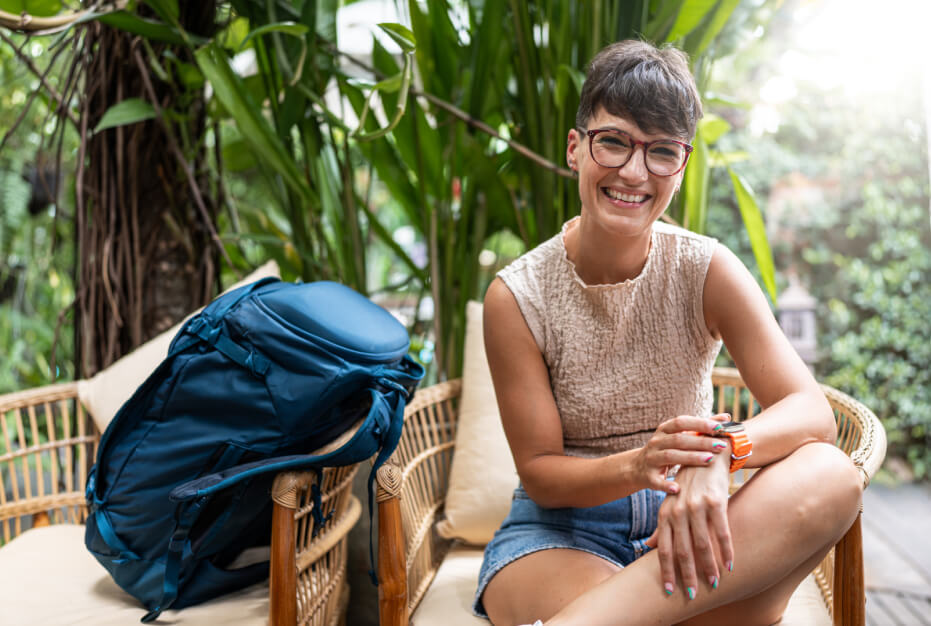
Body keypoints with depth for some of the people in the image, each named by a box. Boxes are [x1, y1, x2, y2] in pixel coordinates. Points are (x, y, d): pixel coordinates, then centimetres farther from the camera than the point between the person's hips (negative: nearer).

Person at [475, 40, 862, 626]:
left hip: (681, 522, 6)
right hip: (562, 530, -5)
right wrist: (636, 466, -30)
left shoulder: (708, 271, -4)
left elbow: (813, 412, -12)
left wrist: (721, 448, -35)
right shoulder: (517, 297, -9)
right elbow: (539, 473, -8)